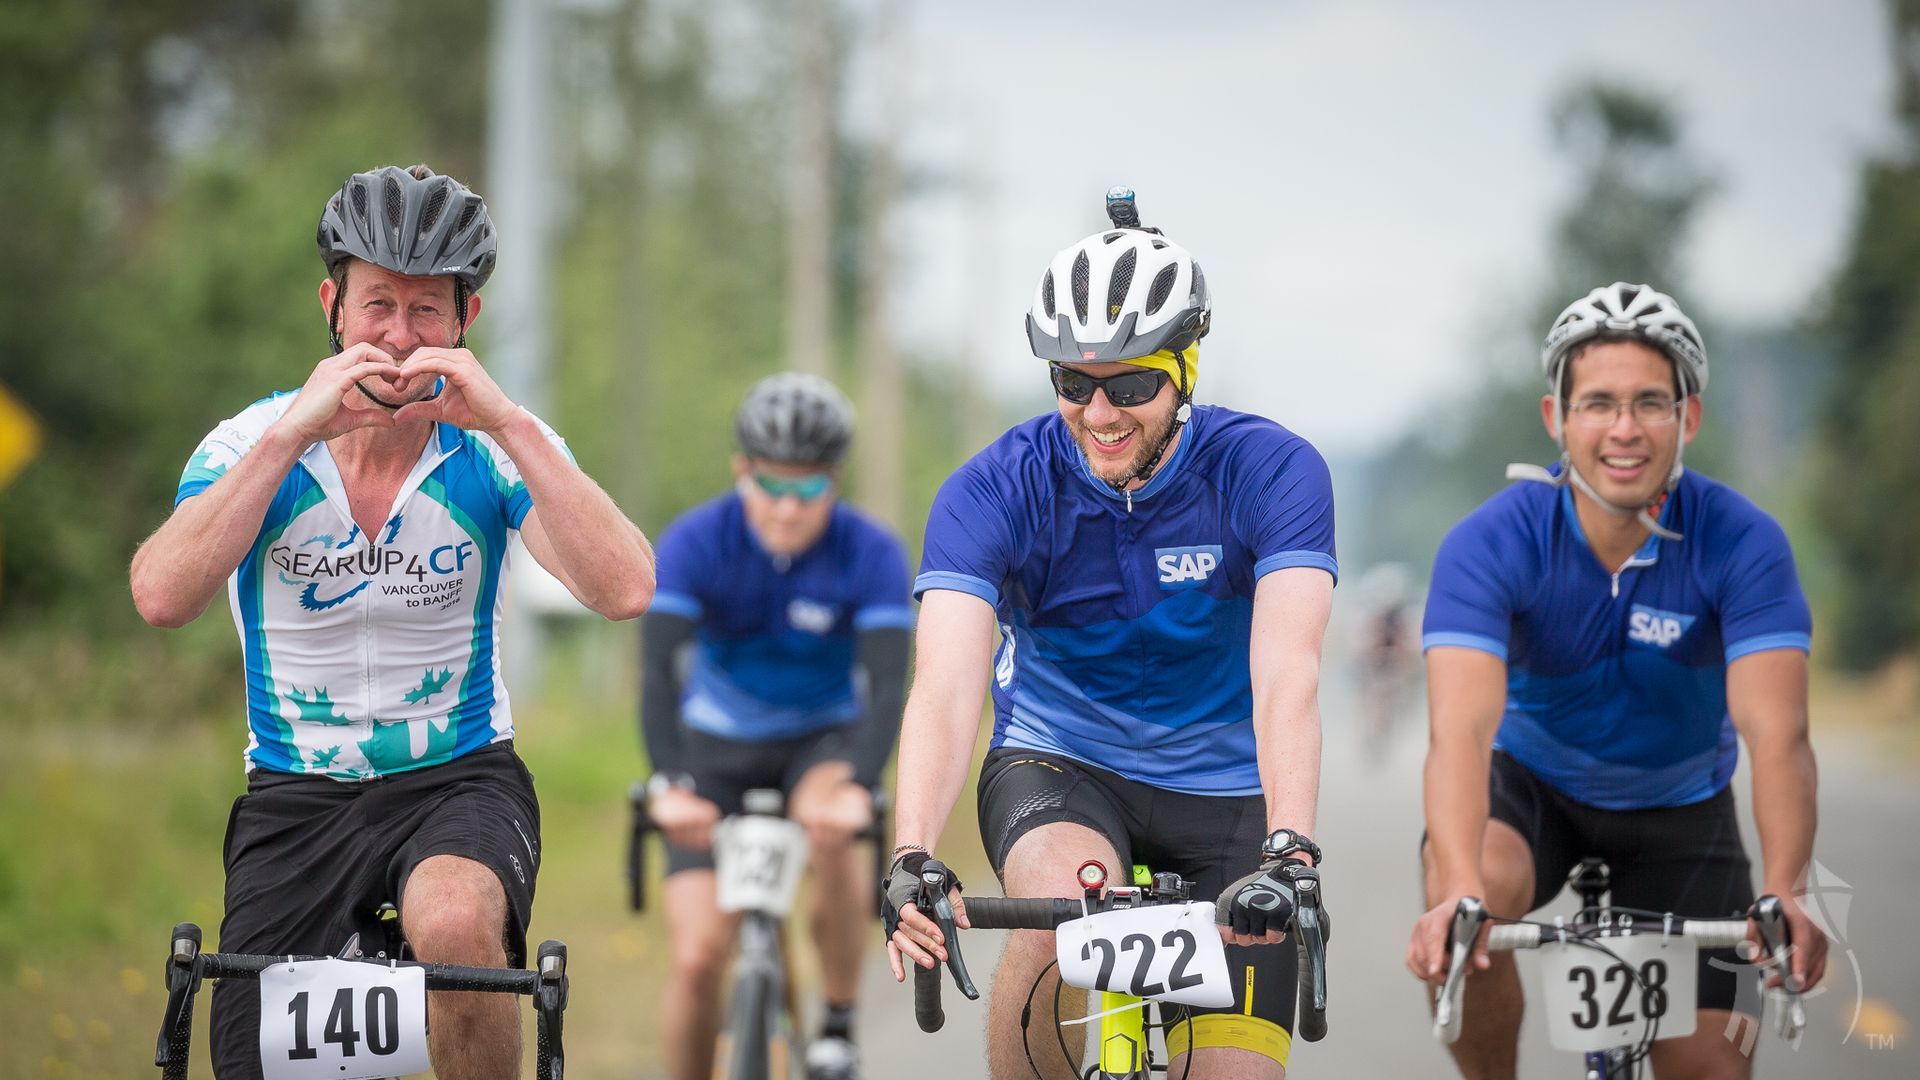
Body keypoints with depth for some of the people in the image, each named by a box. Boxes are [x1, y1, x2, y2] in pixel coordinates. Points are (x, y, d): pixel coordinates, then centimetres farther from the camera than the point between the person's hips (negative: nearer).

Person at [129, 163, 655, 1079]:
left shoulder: (495, 449, -7)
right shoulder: (253, 444, -8)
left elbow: (626, 591, -24)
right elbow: (163, 598, -26)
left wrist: (505, 422, -31)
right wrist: (294, 431, -32)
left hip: (460, 780, -1)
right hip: (295, 797, 2)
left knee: (455, 921, -35)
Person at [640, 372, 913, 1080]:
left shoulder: (872, 554, -20)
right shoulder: (694, 543, -20)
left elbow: (888, 684, -29)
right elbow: (658, 671, -29)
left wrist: (858, 787, -48)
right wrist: (667, 784, -47)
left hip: (822, 739, 0)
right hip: (718, 744, 1)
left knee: (831, 833, -35)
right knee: (699, 955, -14)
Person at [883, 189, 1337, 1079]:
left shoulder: (1270, 472, -19)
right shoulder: (996, 490, -17)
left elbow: (1287, 675, -31)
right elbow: (947, 682, -29)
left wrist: (1287, 850, -47)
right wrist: (912, 858, -46)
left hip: (1224, 787, 1)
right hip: (1059, 768, -1)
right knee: (1061, 909, -35)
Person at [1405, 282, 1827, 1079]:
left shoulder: (1743, 545, -25)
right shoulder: (1490, 545, -27)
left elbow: (1776, 734, -35)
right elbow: (1462, 728, -39)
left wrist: (1784, 895, -52)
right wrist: (1460, 891, -57)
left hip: (1679, 805, 1)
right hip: (1532, 784, -1)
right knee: (1466, 899, -34)